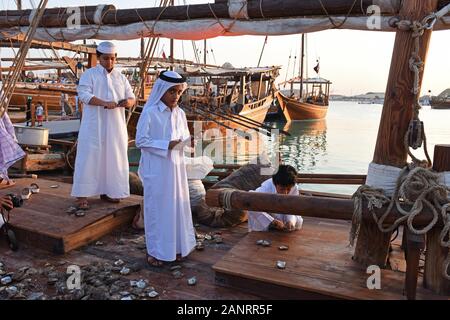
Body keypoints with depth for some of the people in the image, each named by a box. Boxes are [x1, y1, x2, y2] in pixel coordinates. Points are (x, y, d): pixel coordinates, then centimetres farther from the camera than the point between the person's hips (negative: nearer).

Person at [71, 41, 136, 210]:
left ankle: (106, 191, 20)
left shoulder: (120, 77, 14)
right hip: (94, 125, -4)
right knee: (90, 157, -5)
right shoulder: (89, 74, 1)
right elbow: (83, 94, -12)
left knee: (112, 157, 7)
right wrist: (104, 103, -26)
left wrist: (128, 102, -14)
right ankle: (82, 195, -1)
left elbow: (132, 97, 11)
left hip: (115, 126, 5)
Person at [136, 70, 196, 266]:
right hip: (156, 169, -6)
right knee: (157, 207, 4)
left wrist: (189, 141, -8)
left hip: (176, 167, 6)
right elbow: (140, 141, -12)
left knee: (177, 205, 13)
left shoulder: (180, 113, 6)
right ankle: (155, 250, 19)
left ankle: (175, 246, 29)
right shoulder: (149, 113, -11)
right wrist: (166, 145, -20)